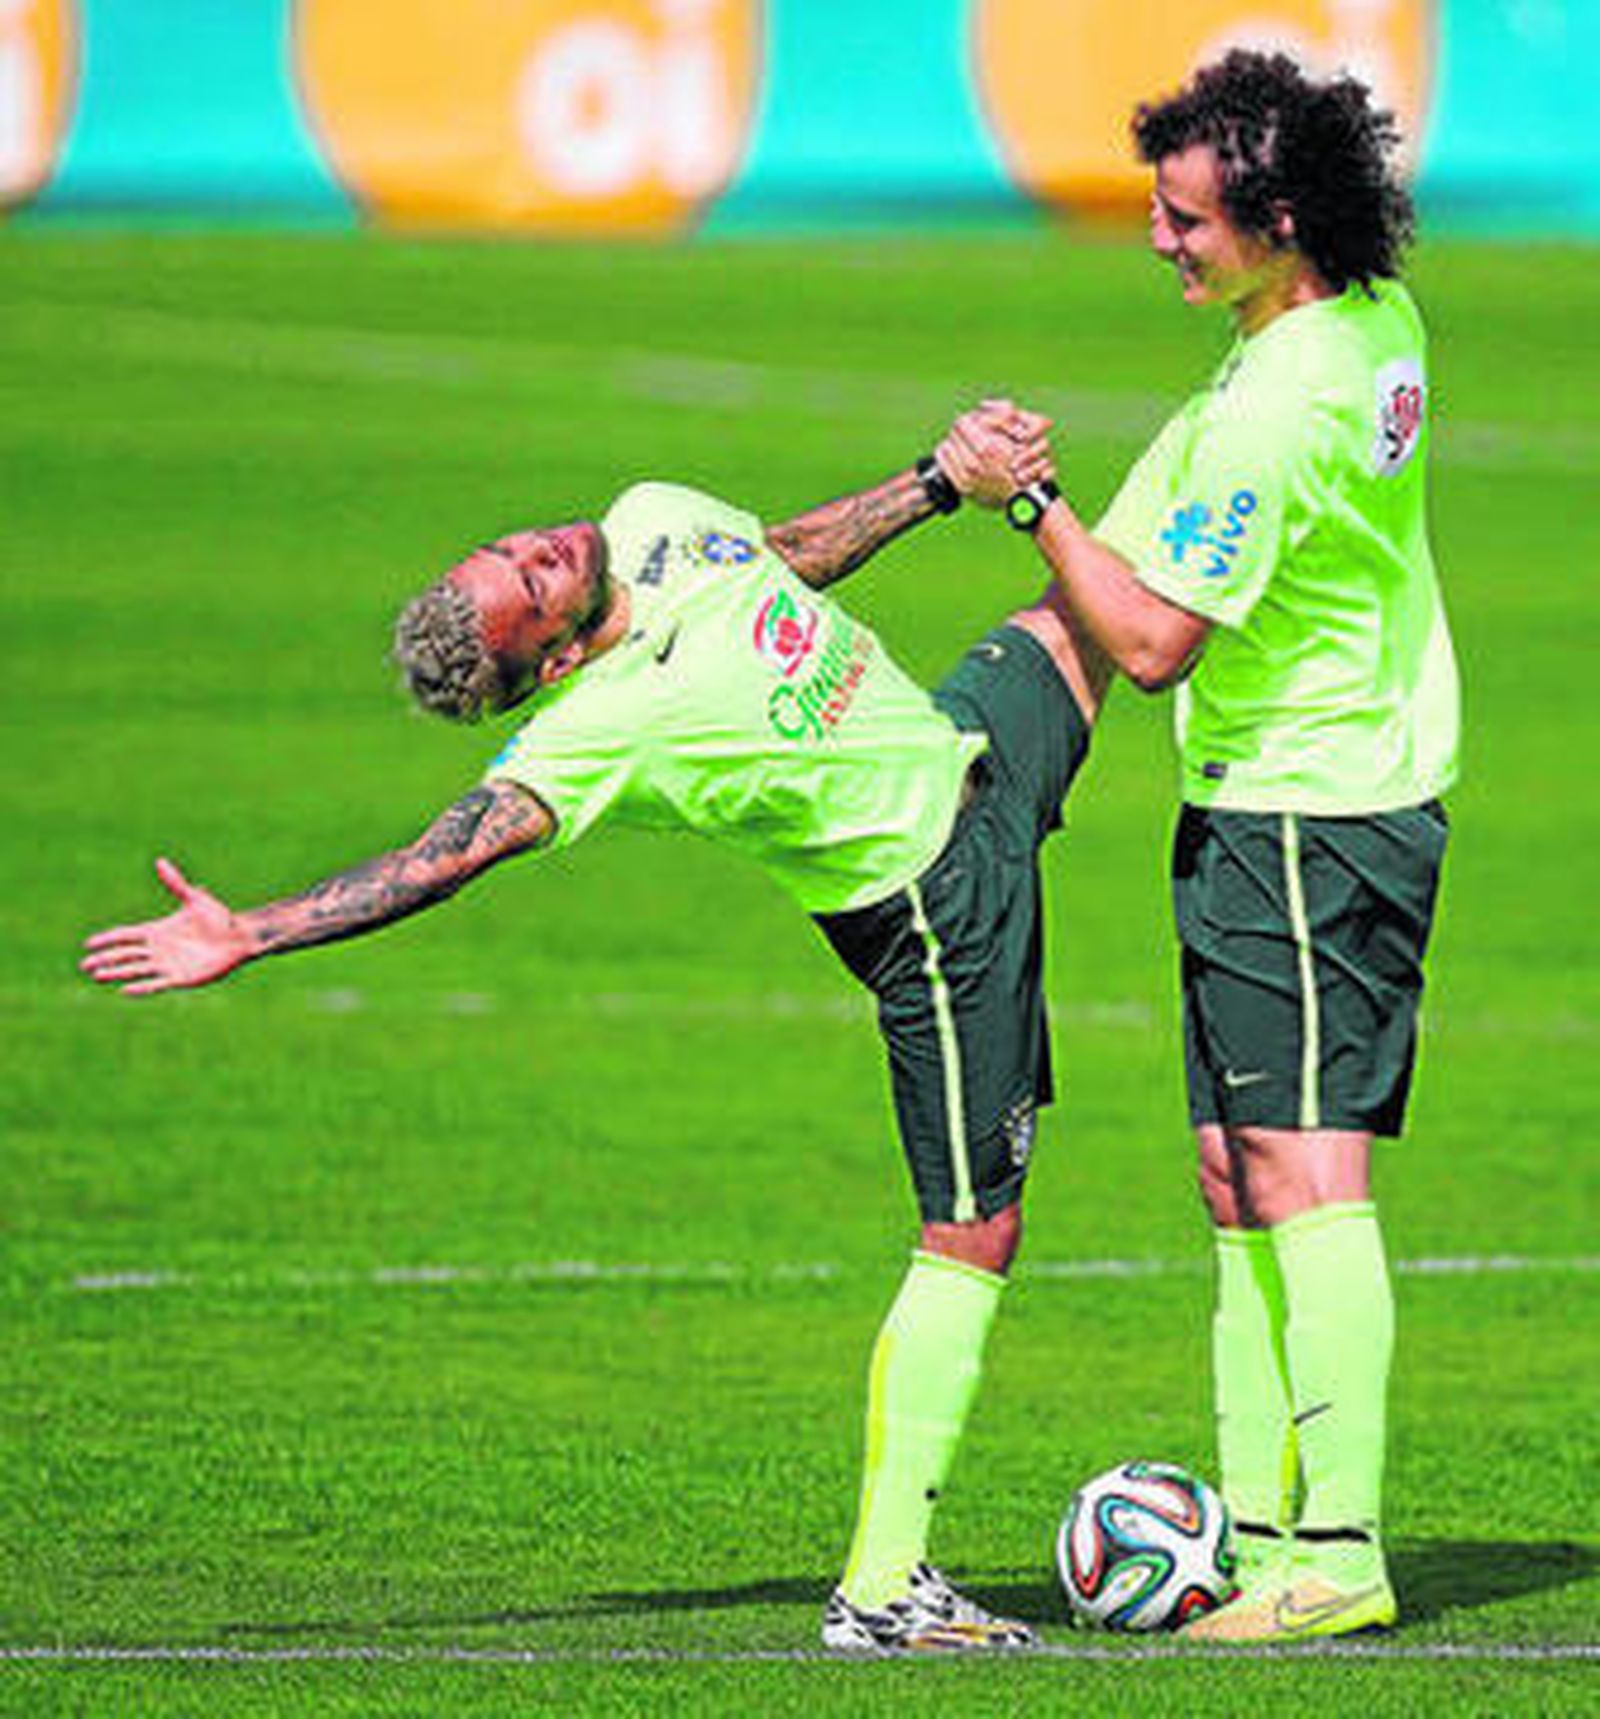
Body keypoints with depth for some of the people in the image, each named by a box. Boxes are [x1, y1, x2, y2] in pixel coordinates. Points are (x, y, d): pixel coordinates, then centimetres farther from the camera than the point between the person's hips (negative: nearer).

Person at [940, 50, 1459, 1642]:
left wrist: (1030, 501, -12)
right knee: (1237, 1179, 11)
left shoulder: (1271, 415, -25)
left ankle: (1338, 1552, -14)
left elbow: (1152, 640, -19)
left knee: (1303, 1174, -11)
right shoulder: (1377, 321, 5)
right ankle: (1253, 1523, 13)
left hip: (1299, 828, -10)